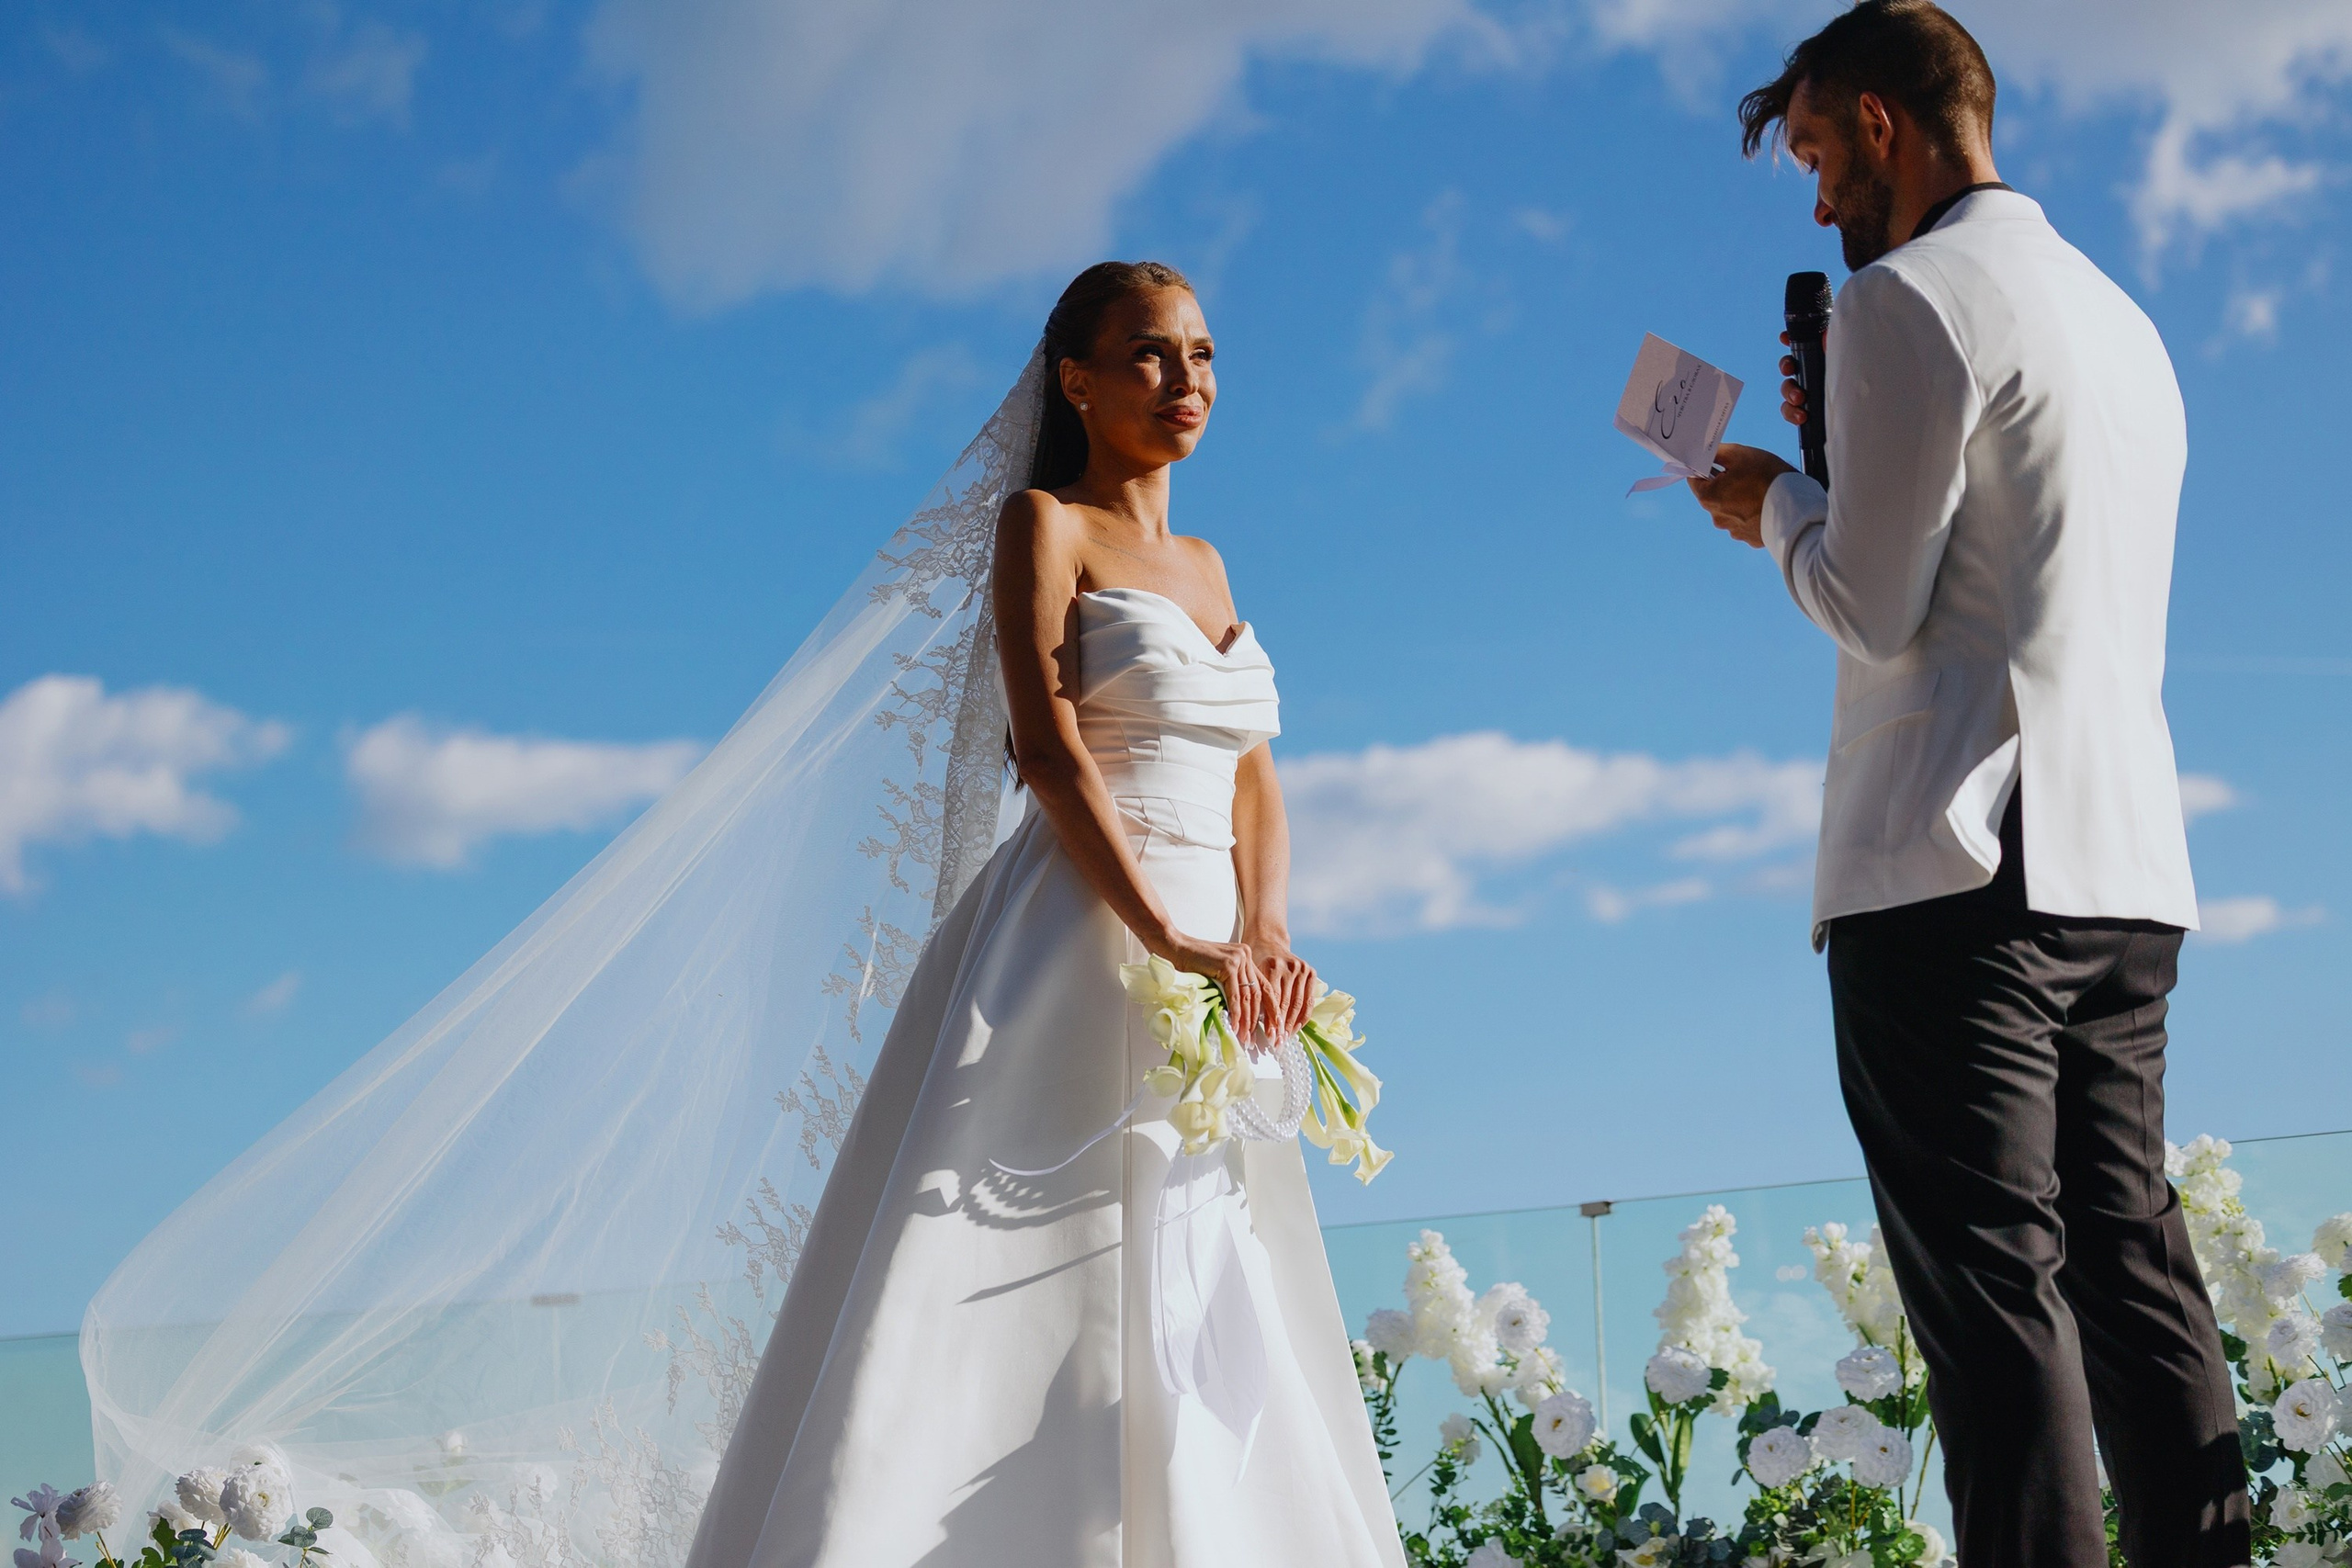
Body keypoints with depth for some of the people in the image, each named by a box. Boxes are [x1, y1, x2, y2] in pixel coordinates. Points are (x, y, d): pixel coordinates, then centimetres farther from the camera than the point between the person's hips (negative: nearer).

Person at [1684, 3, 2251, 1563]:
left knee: (1993, 1284, -9)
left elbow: (1875, 609, -12)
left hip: (1957, 865, -9)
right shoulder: (2122, 321, 21)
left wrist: (1778, 504, 6)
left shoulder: (1907, 300, -7)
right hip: (2123, 865, 9)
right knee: (2130, 1265, 10)